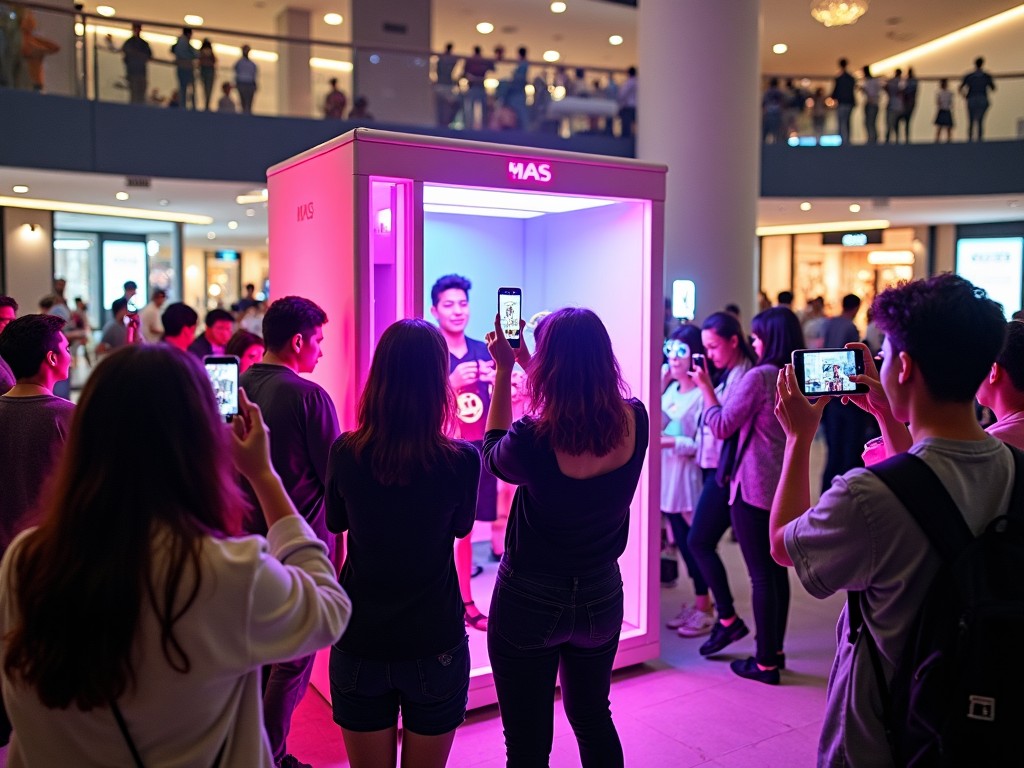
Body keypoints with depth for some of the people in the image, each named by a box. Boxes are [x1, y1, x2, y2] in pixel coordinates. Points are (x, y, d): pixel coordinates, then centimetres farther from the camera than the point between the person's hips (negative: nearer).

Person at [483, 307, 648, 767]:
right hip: (601, 599, 5)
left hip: (528, 604, -4)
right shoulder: (635, 422, -15)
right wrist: (525, 361, 12)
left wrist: (504, 371, 0)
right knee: (594, 720, 28)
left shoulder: (533, 442, -27)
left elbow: (494, 452, -3)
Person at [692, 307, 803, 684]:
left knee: (761, 575, 0)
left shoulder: (759, 376, -16)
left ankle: (765, 662, 9)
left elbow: (721, 426, -13)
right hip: (785, 487, 8)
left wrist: (705, 388, -3)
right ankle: (775, 650, 26)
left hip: (754, 488, -8)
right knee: (777, 570, 16)